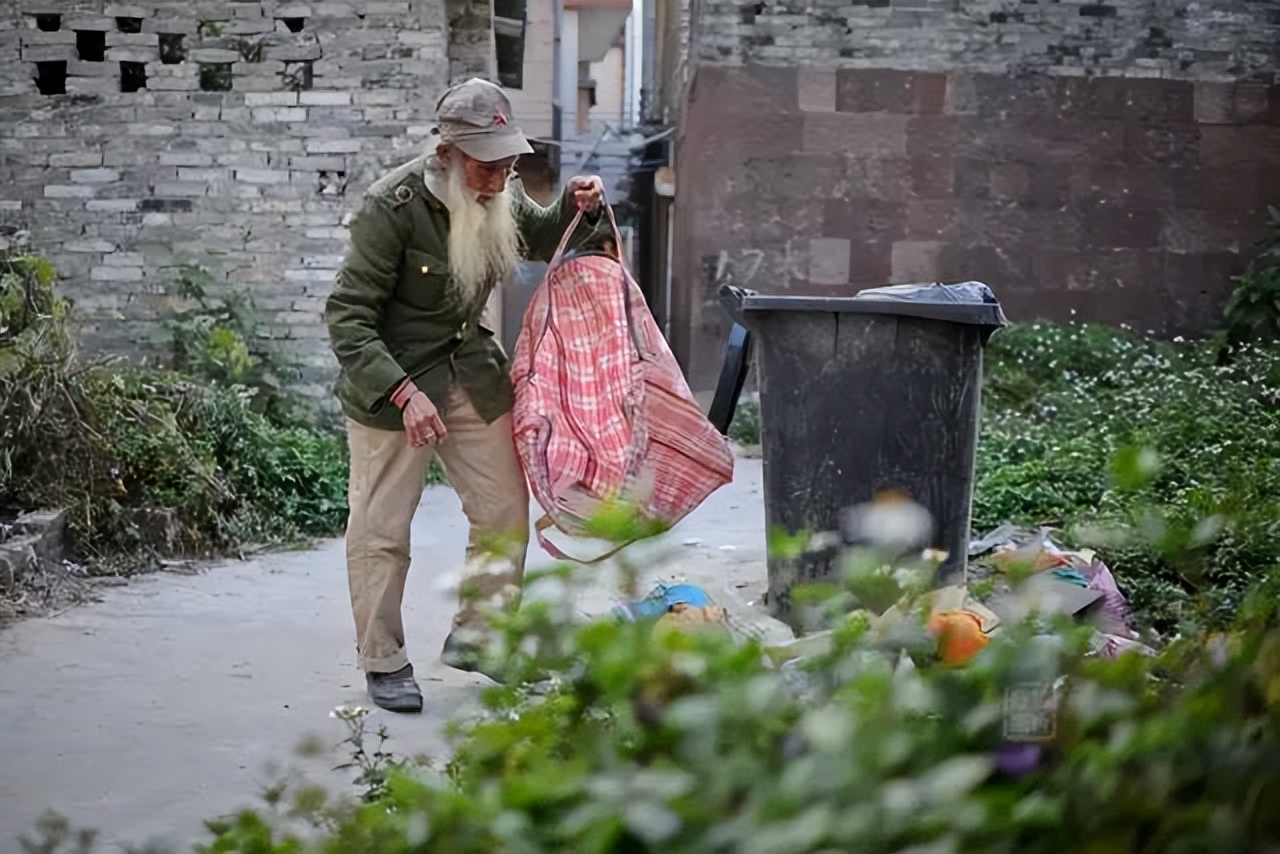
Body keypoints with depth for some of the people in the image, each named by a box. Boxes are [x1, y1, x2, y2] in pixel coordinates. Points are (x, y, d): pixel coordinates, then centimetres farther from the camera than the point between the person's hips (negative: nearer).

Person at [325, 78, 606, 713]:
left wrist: (577, 208, -3)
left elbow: (544, 239, 19)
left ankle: (474, 637, 26)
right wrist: (404, 392, -32)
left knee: (505, 512, 9)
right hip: (391, 381, -6)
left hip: (473, 374, 6)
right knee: (381, 529, 0)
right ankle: (383, 663, 16)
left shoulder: (499, 195, -4)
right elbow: (347, 317, -23)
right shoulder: (392, 207, -24)